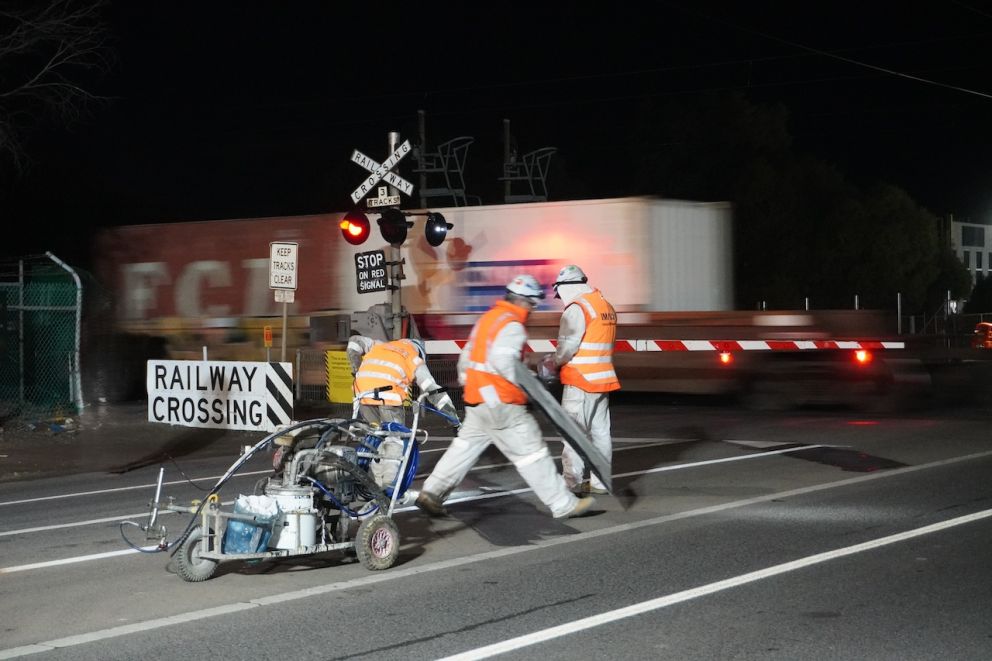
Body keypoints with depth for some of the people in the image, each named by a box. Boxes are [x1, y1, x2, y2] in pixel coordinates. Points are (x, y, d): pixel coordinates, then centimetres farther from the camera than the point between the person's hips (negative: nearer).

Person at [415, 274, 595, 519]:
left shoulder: (487, 318, 15)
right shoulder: (512, 325, -14)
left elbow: (467, 356, 20)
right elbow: (502, 361, -27)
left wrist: (466, 380, 31)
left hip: (475, 399, 9)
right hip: (501, 403, -9)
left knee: (466, 445, 18)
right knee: (530, 451, -4)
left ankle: (431, 493, 17)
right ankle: (564, 505, 1)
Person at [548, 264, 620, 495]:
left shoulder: (577, 308, -13)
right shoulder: (606, 306, 13)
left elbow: (568, 346, -18)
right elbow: (600, 344, 12)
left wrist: (556, 363, 1)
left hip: (581, 380, -8)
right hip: (603, 379, 8)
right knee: (600, 431, 11)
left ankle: (572, 483, -3)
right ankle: (600, 482, 16)